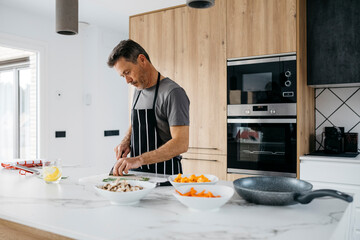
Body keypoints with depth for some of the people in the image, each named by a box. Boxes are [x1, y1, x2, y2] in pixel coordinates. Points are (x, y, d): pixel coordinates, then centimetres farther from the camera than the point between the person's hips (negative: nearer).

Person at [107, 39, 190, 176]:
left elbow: (181, 144, -20)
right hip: (137, 173, 7)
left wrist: (139, 160, -26)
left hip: (164, 175, -6)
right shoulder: (138, 90, 14)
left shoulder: (173, 93, -13)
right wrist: (126, 141, 6)